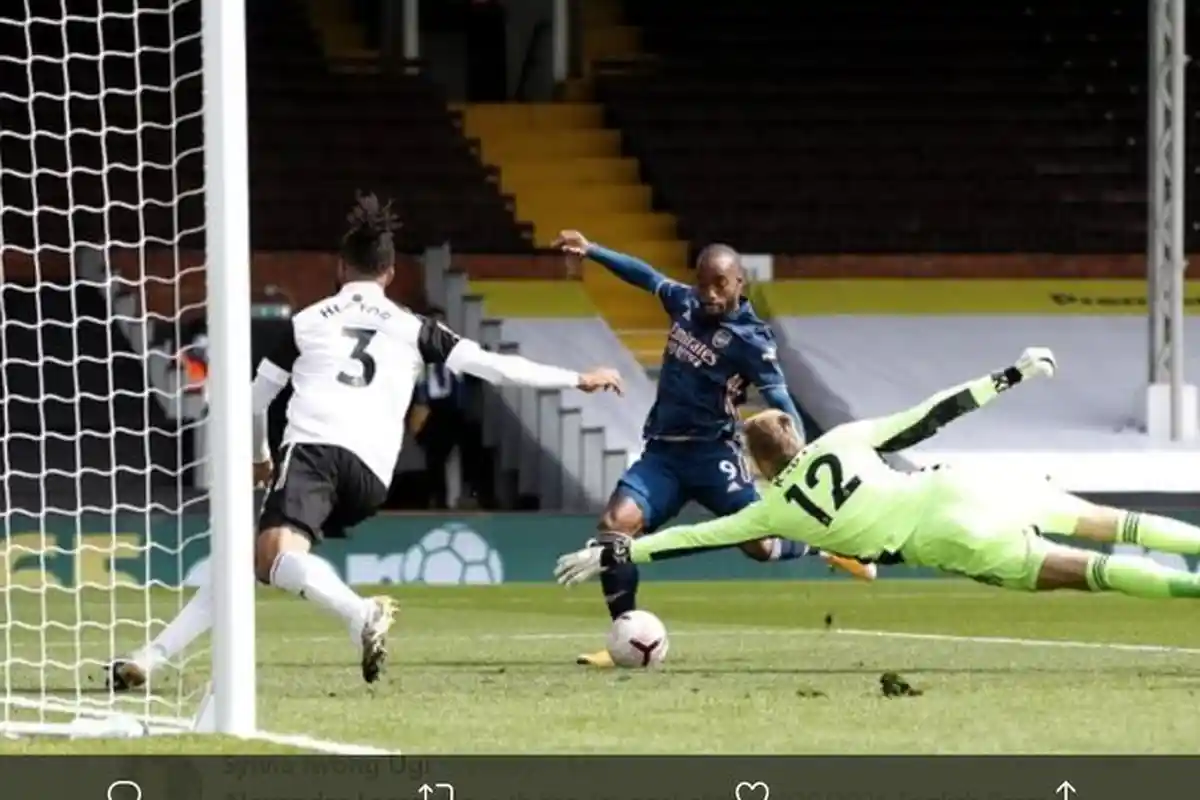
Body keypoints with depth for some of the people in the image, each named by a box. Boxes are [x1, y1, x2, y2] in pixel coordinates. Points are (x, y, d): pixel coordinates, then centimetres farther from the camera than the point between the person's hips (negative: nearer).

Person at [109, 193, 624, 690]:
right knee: (248, 562, 11)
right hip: (371, 474, 3)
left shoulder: (309, 321, 23)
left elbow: (256, 398, 30)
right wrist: (577, 380, 23)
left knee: (276, 554, -28)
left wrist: (258, 458, 50)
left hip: (313, 448, -3)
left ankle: (361, 614, -56)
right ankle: (152, 657, 2)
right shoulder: (412, 329, 23)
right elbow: (488, 365, 17)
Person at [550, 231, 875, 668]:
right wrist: (591, 251, 23)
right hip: (662, 453, 4)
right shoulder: (684, 302, 5)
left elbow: (780, 402, -19)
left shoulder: (748, 337, -12)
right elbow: (645, 275, 25)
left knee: (761, 543, -11)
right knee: (614, 525, -18)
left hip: (712, 454, -4)